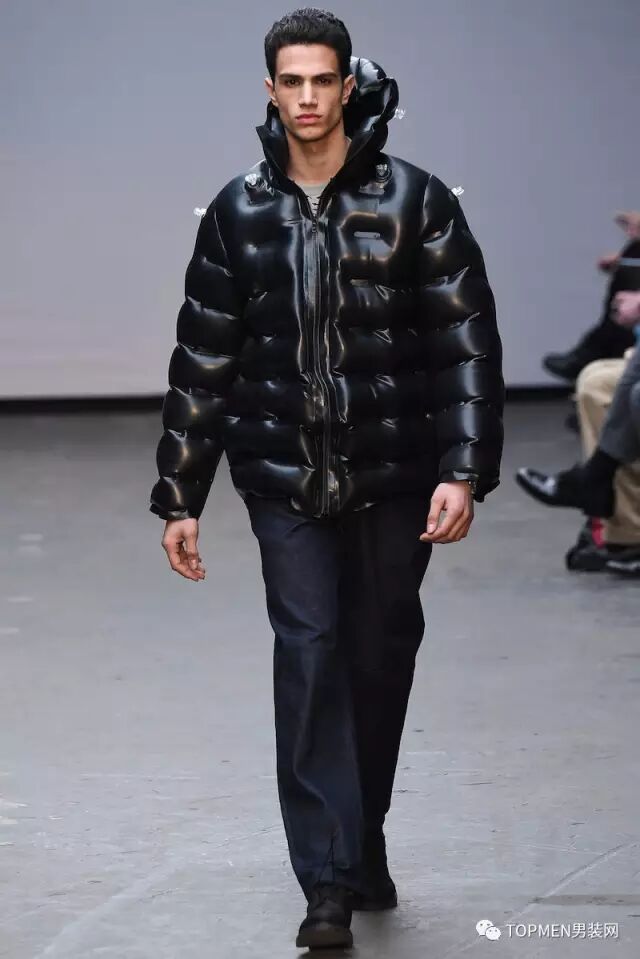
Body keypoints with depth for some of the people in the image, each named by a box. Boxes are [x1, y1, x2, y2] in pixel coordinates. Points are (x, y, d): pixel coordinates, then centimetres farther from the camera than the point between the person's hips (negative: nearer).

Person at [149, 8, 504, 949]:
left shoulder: (415, 200, -4)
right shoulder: (239, 213, 2)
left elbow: (470, 341, -4)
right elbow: (201, 363, 7)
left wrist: (464, 472, -13)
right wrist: (179, 497, 6)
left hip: (394, 479, 0)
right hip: (285, 480, 0)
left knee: (380, 659, 9)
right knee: (309, 653, -11)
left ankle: (362, 843, 31)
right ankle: (329, 885, -12)